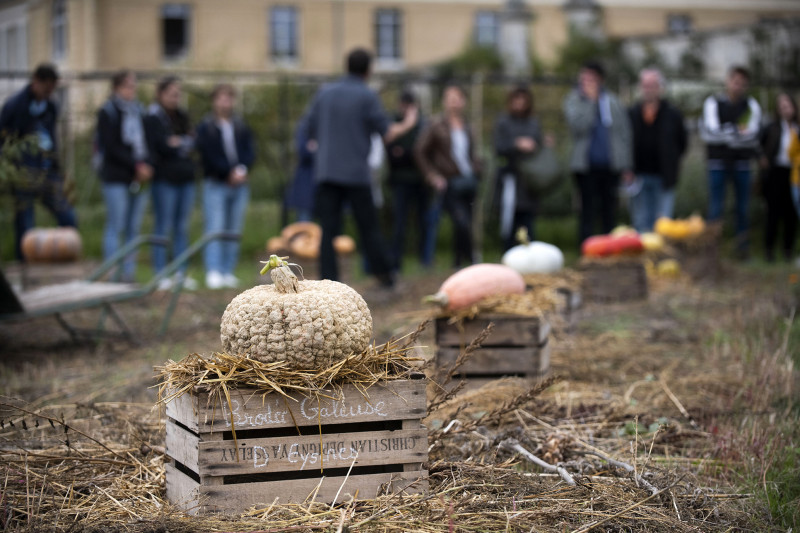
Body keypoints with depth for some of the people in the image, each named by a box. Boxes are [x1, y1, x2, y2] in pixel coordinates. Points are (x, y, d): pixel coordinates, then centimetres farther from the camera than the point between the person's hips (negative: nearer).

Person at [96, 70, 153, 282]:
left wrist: (147, 165, -4)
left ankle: (129, 273, 9)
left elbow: (147, 142, 15)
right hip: (117, 178, -6)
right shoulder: (108, 112, -2)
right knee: (115, 227, -6)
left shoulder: (139, 111, 16)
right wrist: (136, 166, -13)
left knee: (134, 228, 5)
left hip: (139, 178, 6)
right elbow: (111, 147, -9)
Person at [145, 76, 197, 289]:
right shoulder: (153, 118, -6)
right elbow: (162, 147, -15)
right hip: (165, 179, -6)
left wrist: (178, 143, -6)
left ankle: (181, 273, 13)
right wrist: (185, 146, -3)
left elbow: (192, 142, 11)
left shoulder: (182, 117, 16)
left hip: (186, 178, 6)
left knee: (182, 227, 8)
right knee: (164, 226, -3)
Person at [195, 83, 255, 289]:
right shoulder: (205, 127, 0)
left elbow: (250, 151, 5)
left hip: (240, 185, 4)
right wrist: (230, 173, -13)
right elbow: (209, 155, -8)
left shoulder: (241, 127, 12)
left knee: (234, 231, 4)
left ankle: (228, 272, 8)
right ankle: (213, 273, -12)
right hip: (216, 185, -4)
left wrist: (242, 169, -14)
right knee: (215, 229, -9)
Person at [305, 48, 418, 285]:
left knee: (328, 230, 1)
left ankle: (329, 281, -4)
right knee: (369, 227, 8)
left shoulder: (324, 92, 7)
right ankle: (384, 274, 14)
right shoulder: (367, 96, -5)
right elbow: (387, 133, -3)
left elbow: (312, 130, 12)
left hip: (326, 170, 3)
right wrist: (406, 125, 16)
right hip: (356, 172, -3)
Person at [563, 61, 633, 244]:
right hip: (586, 167, -2)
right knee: (588, 210, -2)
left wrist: (627, 166, 7)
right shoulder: (573, 100, 3)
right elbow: (577, 126, -15)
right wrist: (591, 100, -12)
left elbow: (624, 132, 11)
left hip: (610, 165, 2)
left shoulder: (612, 101, 10)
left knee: (609, 211, 6)